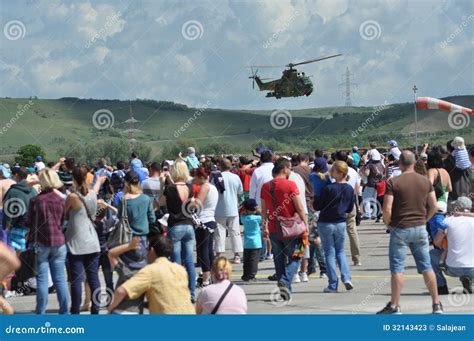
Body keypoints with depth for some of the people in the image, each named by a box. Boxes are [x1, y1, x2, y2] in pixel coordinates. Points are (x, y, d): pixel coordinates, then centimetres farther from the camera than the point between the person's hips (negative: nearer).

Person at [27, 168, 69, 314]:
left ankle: (41, 314, 1)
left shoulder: (36, 200, -8)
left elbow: (29, 222, -1)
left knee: (42, 279, 1)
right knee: (60, 279, 6)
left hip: (41, 243, -2)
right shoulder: (61, 201, -1)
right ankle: (64, 312, 7)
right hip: (59, 243, 2)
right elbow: (64, 222, 8)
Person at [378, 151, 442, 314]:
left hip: (400, 229, -4)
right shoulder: (425, 181, 2)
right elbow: (433, 206, 4)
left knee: (397, 268, 2)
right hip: (420, 228, 4)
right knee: (426, 266, 10)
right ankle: (437, 304, 12)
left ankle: (394, 306, 4)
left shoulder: (393, 183, -11)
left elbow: (387, 210, -15)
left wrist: (388, 223, 3)